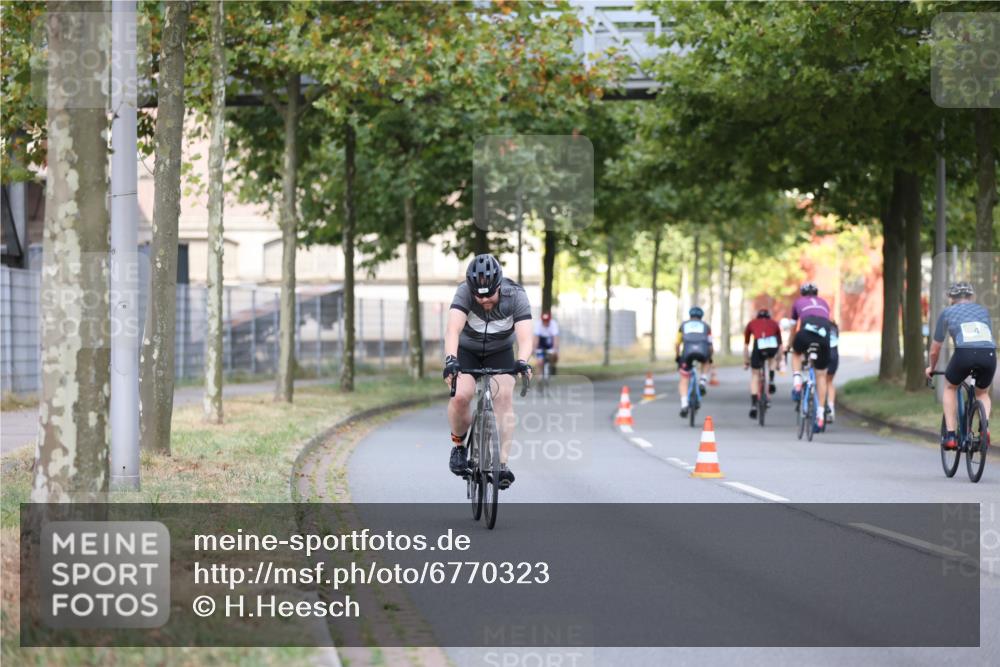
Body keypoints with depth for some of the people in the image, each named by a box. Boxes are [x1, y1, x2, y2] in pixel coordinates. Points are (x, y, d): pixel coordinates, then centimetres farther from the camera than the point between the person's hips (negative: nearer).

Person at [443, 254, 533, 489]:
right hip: (467, 351, -1)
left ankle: (502, 463, -22)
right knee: (460, 396, -24)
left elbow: (525, 336, -36)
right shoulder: (464, 292, -29)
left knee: (504, 397, -23)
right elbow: (453, 329, -42)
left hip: (500, 353, 1)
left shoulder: (515, 295, -27)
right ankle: (459, 445, 4)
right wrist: (450, 359, -59)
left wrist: (522, 361, -56)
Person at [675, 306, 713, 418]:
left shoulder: (684, 325, 28)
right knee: (706, 362, 38)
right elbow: (710, 345, 25)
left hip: (688, 352, 0)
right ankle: (702, 382, 14)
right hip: (702, 352, 0)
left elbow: (677, 344, 28)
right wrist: (710, 359, 41)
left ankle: (684, 405, -3)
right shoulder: (706, 326, 28)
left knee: (684, 381, 14)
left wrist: (678, 357, 42)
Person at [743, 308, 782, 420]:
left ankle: (753, 406, 10)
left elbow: (746, 345, 37)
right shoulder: (774, 323, 35)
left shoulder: (751, 324, 32)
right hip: (773, 345, 1)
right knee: (772, 358, 39)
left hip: (759, 345, -1)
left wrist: (746, 361, 48)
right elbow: (780, 345, 43)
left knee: (755, 375, 18)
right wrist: (778, 361, 56)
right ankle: (771, 382, 20)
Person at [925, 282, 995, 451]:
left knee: (950, 388, 27)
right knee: (983, 394, 30)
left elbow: (935, 349, 30)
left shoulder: (948, 312, 24)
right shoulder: (983, 311, 31)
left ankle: (950, 436, 17)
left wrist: (931, 367, 49)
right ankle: (985, 425, 2)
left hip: (964, 353, -2)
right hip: (989, 354, 2)